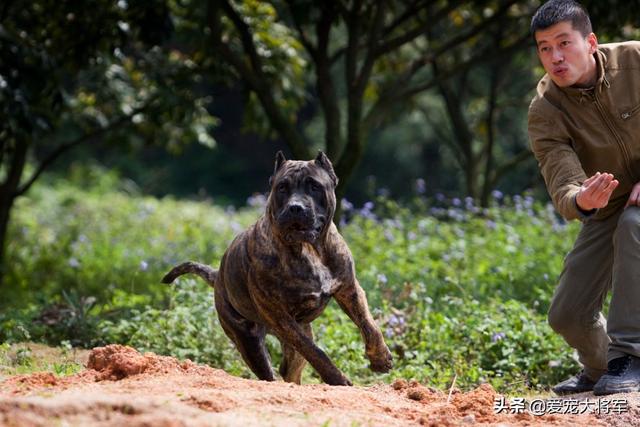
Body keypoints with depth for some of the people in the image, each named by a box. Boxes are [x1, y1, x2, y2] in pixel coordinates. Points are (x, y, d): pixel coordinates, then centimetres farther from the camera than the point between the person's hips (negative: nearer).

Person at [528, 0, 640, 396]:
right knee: (567, 316, -1)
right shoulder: (545, 111, -20)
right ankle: (598, 368, 36)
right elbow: (562, 187, -31)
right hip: (606, 210, 3)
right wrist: (581, 201, -56)